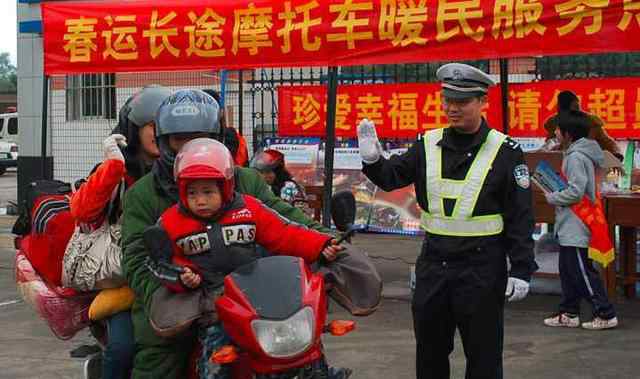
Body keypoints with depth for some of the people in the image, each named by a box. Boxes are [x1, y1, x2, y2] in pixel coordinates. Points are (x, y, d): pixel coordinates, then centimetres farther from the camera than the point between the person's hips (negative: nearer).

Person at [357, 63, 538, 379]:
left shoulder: (505, 152, -6)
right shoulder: (428, 145, 5)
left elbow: (520, 218, -6)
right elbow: (392, 177, 7)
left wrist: (521, 269, -9)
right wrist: (373, 160, -15)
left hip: (482, 268, -4)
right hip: (433, 263, 4)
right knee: (429, 352, 16)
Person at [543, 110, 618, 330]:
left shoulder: (576, 157, -18)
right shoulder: (578, 154, 13)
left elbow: (576, 192, -24)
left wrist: (551, 198, -10)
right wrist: (556, 195, 10)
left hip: (575, 227, -11)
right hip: (569, 227, 11)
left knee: (582, 272, -4)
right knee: (568, 270, 15)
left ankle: (605, 315, 2)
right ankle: (569, 314, 22)